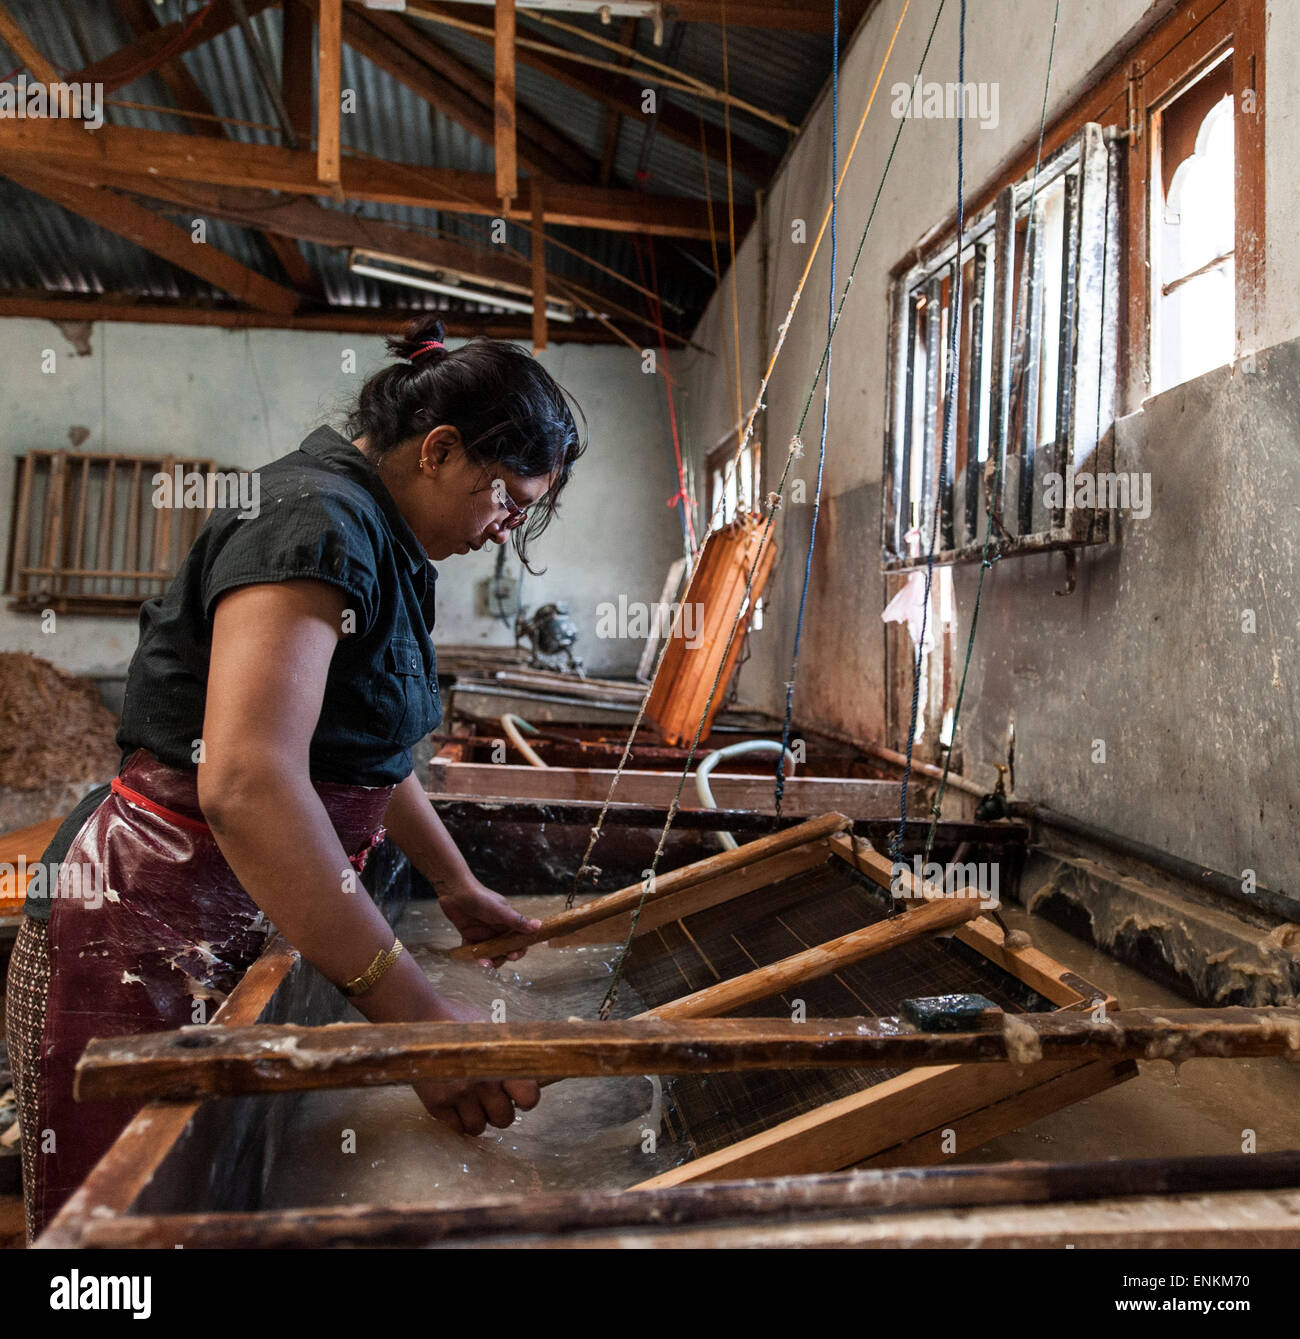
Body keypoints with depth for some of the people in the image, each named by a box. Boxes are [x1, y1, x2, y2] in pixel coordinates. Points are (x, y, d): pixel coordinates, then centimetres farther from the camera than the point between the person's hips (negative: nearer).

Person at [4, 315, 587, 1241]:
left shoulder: (385, 542, 11)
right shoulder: (317, 522, -21)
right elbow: (246, 782, -34)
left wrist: (459, 890, 23)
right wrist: (413, 1011, -34)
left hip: (246, 923, 10)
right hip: (146, 931, -9)